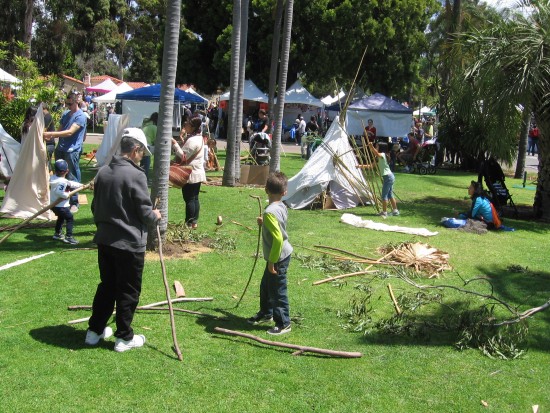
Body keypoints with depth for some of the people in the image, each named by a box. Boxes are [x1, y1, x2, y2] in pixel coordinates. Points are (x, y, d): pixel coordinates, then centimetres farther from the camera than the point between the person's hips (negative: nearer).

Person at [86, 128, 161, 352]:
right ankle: (124, 337, 17)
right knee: (128, 291, 7)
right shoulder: (136, 175, -18)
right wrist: (155, 216, 6)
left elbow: (95, 207, 13)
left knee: (106, 286, 21)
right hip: (129, 243, -7)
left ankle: (95, 330, 29)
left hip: (104, 240, 7)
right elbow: (145, 212, -15)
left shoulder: (103, 172, 3)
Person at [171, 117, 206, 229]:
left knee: (189, 199, -4)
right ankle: (194, 221, 17)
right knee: (195, 198, 12)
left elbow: (183, 156, -20)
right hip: (198, 173, 10)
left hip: (191, 174, -10)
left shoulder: (191, 140, -19)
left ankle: (189, 223, 1)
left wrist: (175, 144, -19)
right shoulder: (199, 138, 13)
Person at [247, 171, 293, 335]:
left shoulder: (270, 212, -26)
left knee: (278, 290, 4)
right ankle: (266, 313, 43)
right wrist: (264, 223, 11)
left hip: (278, 257, -10)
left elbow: (278, 238, -31)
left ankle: (283, 324, 17)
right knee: (266, 285, 25)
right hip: (283, 254, 10)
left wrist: (272, 261, -23)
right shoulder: (282, 207, 1)